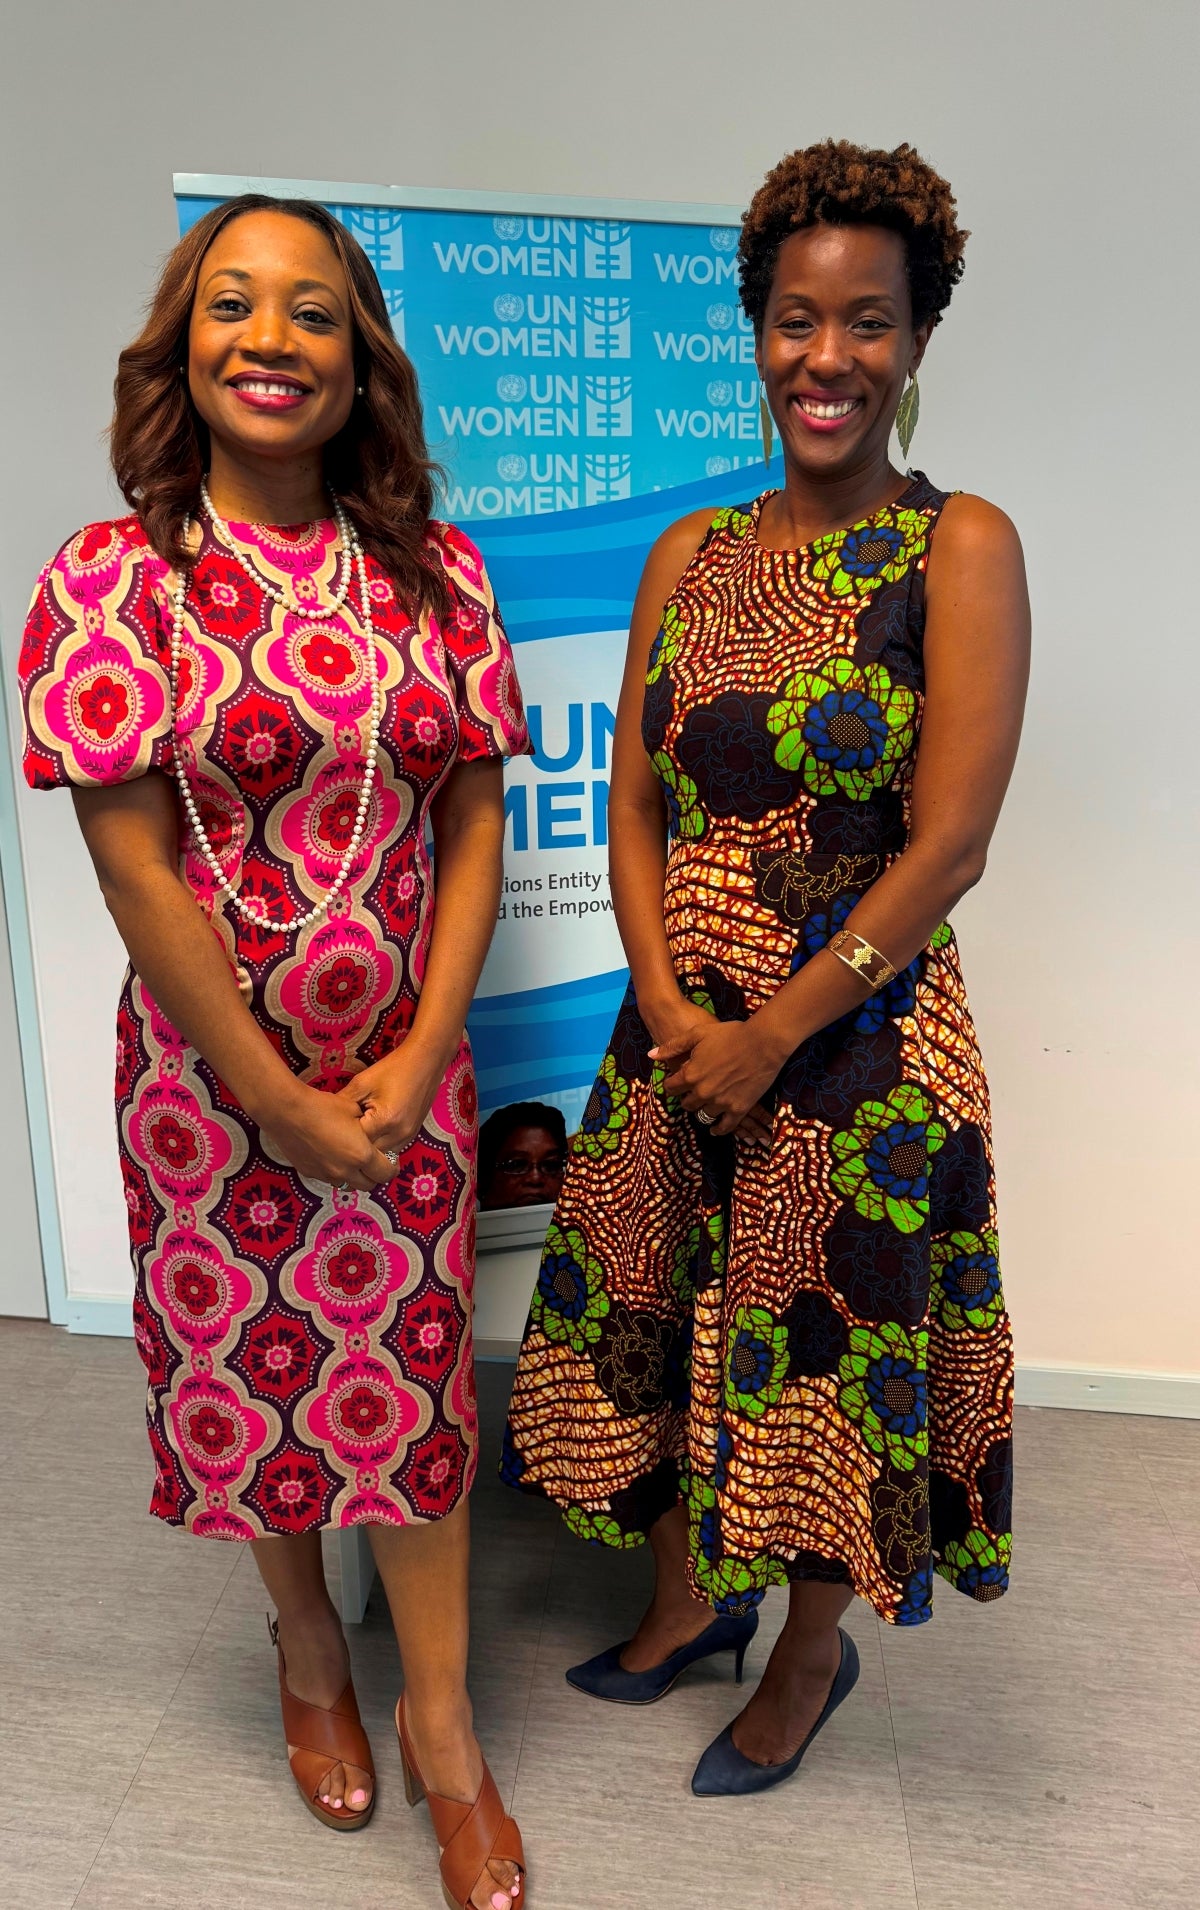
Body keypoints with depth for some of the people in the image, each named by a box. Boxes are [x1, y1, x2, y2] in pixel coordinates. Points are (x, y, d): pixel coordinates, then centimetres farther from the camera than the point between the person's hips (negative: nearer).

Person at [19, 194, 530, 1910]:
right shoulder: (112, 581, -9)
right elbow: (136, 869, -13)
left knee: (405, 1369, 11)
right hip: (212, 1078, -1)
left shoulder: (435, 577, 0)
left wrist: (415, 1063, -8)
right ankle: (308, 1651, 45)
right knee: (247, 1370, 15)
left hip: (406, 1073, 2)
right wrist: (282, 1105, -12)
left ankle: (442, 1734, 32)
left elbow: (475, 828, 0)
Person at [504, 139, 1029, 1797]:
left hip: (858, 1036, -4)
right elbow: (635, 804, 4)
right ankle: (691, 1600, 46)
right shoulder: (691, 553, 6)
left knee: (829, 1349, 12)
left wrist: (773, 1036, -14)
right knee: (666, 1326, 17)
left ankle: (810, 1660, 40)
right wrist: (672, 1008, -9)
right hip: (678, 1027, 5)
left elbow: (947, 846, -14)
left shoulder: (960, 547, -8)